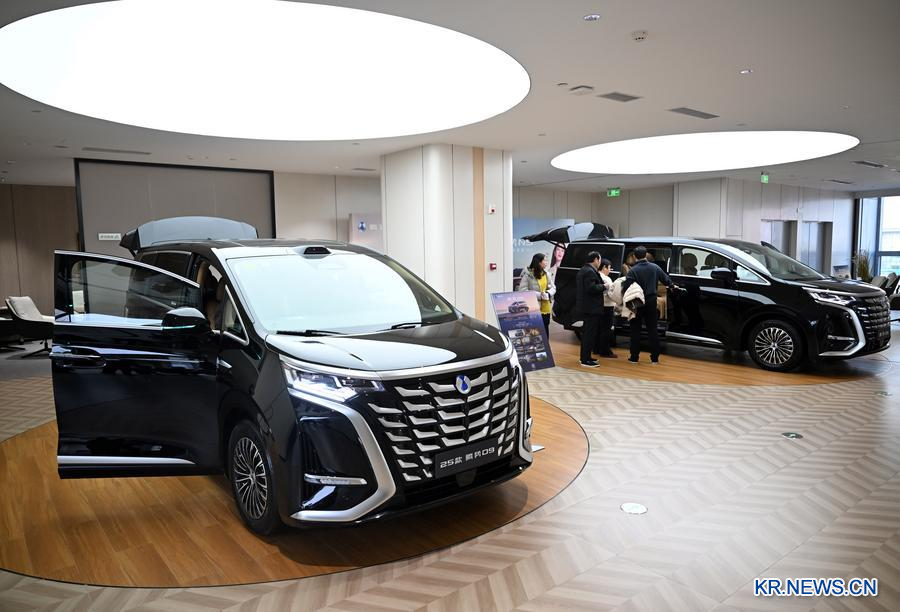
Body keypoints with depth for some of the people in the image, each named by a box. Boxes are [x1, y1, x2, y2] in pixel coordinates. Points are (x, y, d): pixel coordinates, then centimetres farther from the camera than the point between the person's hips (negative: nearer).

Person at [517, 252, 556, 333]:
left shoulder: (546, 274, 8)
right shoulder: (527, 274, -10)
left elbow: (553, 287, 13)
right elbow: (522, 290, -15)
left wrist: (548, 294, -10)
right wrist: (539, 295, -18)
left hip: (545, 309, 6)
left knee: (545, 332, 12)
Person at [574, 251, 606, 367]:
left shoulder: (583, 270, 16)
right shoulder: (590, 272, -18)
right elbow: (591, 288, -26)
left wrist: (601, 287, 15)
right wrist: (603, 287, -12)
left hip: (584, 308, 11)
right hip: (591, 309, -11)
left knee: (587, 333, 18)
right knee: (590, 334, -6)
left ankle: (585, 357, 26)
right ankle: (585, 360, -3)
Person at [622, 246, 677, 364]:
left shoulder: (633, 270, -12)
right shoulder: (655, 267, 1)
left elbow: (626, 287, -20)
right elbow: (665, 278, 14)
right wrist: (672, 286, 32)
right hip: (651, 302, 3)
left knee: (635, 330, 6)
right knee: (652, 330, 9)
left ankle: (634, 357, 7)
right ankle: (655, 357, 11)